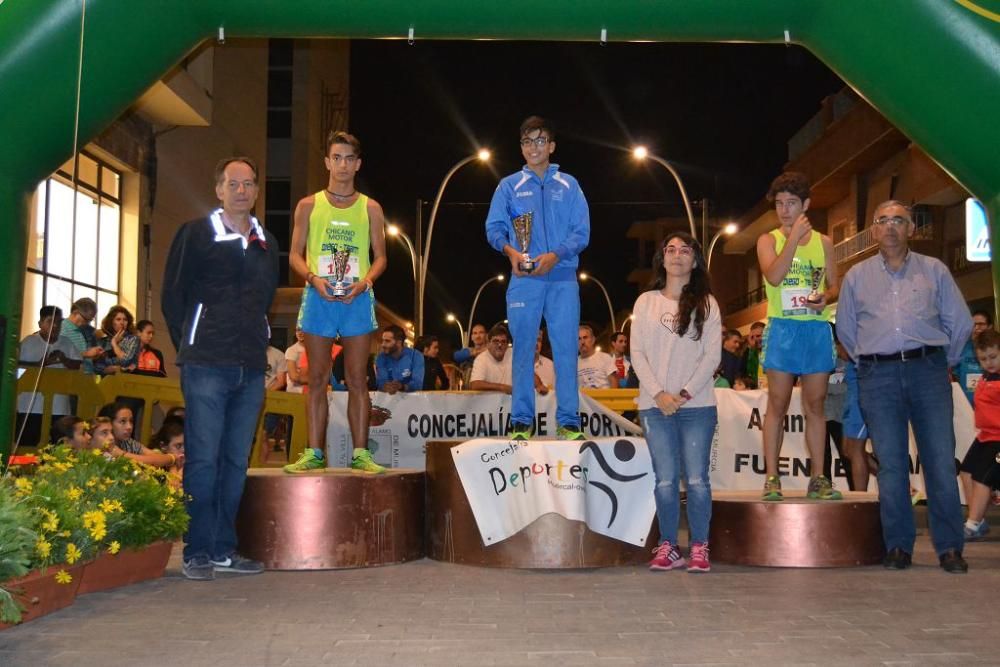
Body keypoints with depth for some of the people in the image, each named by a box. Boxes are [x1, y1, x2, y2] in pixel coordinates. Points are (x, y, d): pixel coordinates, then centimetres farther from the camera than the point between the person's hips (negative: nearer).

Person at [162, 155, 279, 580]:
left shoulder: (267, 243, 15)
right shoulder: (196, 234, 1)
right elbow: (172, 297, 1)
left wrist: (256, 343, 10)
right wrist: (191, 348, 1)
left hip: (251, 368, 5)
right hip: (206, 366, -5)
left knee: (236, 460, 8)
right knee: (203, 458, -5)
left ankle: (224, 549, 15)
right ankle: (198, 553, 2)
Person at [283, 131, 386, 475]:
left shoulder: (370, 208, 10)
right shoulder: (308, 205, 10)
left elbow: (380, 256, 9)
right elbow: (295, 255, 8)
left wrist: (364, 282, -11)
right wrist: (313, 278, -12)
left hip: (357, 298, 0)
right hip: (318, 297, 0)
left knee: (357, 379, 1)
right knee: (317, 379, 3)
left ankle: (360, 453, 3)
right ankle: (314, 453, 7)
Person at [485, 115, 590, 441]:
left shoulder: (568, 185, 12)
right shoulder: (509, 186, 13)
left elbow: (582, 232, 4)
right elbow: (494, 227, 6)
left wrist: (555, 255, -13)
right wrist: (510, 250, -14)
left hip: (562, 278, 0)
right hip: (523, 279, 0)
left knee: (566, 349, -2)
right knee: (523, 349, 1)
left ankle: (568, 421, 3)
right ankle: (521, 421, 6)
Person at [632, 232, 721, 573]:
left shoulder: (706, 304, 7)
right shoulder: (646, 302, 9)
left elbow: (712, 355, 0)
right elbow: (637, 353, 4)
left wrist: (685, 393, -10)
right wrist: (658, 393, -8)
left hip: (697, 405, -1)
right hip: (655, 405, 1)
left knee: (696, 478, -2)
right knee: (665, 479, 2)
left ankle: (699, 548, 6)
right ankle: (668, 547, 10)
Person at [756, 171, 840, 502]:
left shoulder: (823, 242, 12)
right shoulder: (768, 240, 5)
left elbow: (834, 285, 15)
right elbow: (774, 276, -13)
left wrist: (825, 297, -7)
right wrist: (794, 237, -12)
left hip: (817, 329, 2)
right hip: (783, 328, -2)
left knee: (815, 405, 6)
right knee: (777, 405, -2)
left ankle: (818, 478, 12)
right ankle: (771, 478, 2)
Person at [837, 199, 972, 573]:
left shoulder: (934, 271, 11)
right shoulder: (857, 276, 13)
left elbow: (960, 322, 12)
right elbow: (845, 328, 19)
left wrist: (940, 361, 13)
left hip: (927, 370, -1)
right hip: (878, 377, 1)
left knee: (941, 459, -4)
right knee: (891, 463, 2)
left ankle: (949, 547, 2)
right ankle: (898, 546, 8)